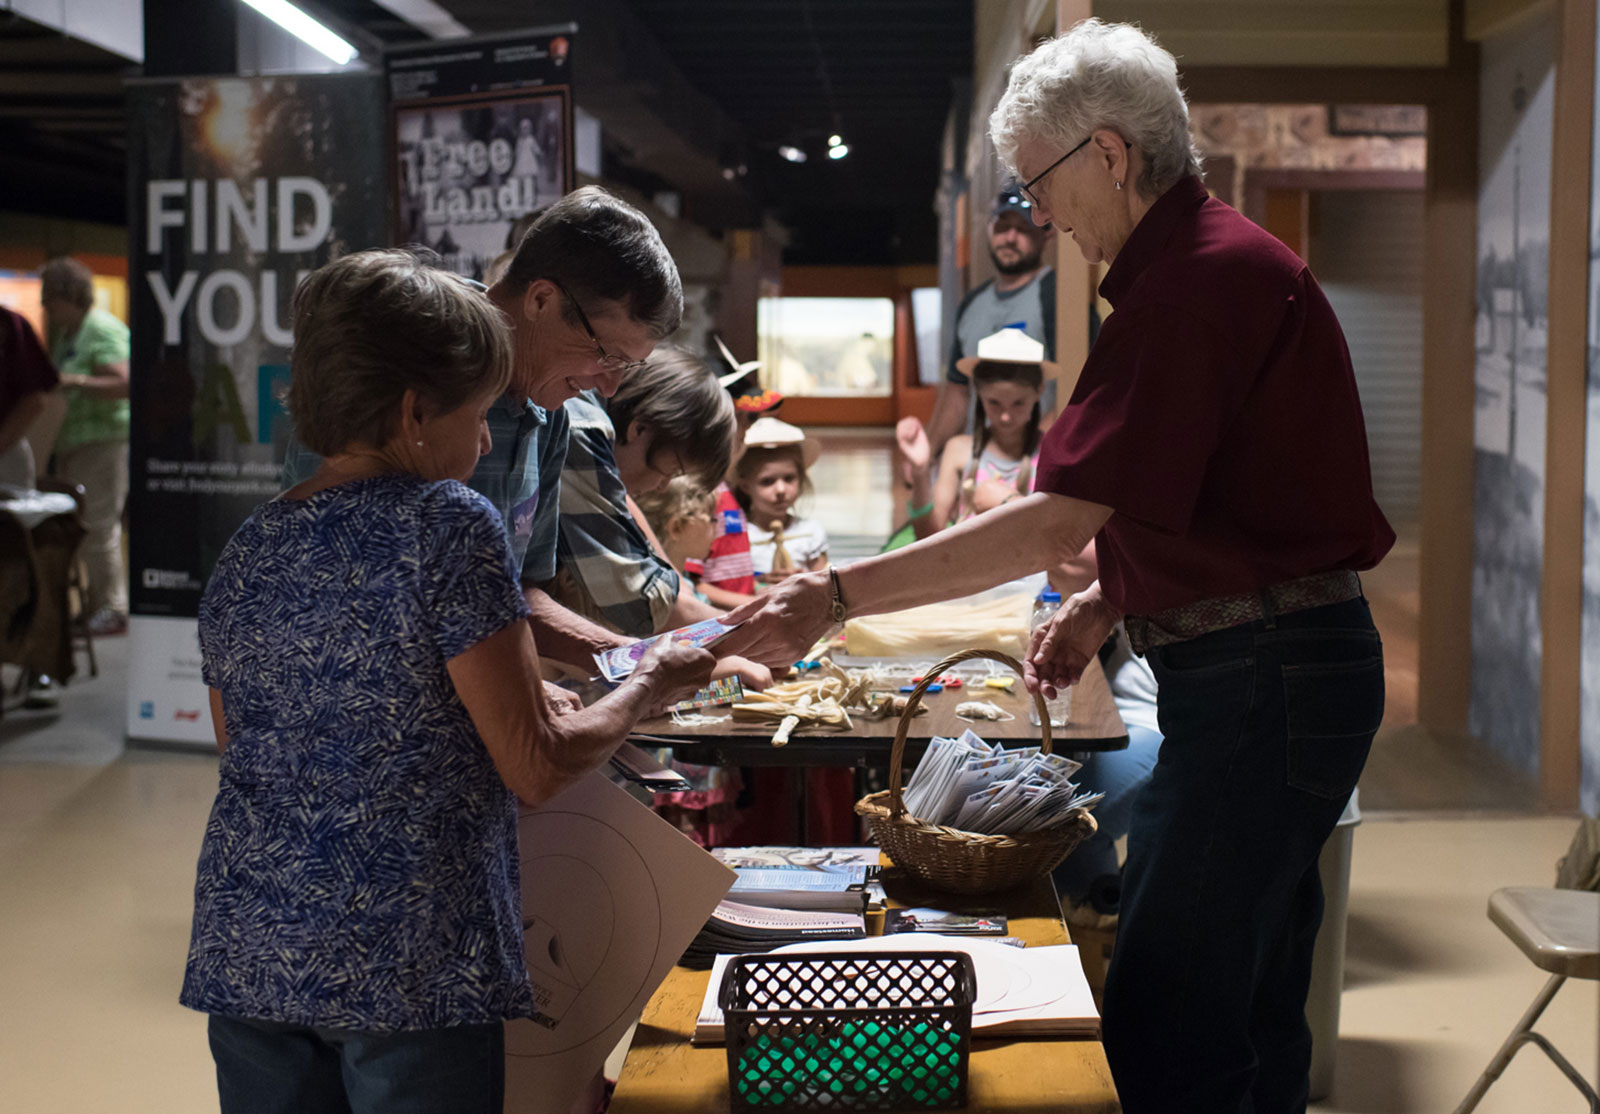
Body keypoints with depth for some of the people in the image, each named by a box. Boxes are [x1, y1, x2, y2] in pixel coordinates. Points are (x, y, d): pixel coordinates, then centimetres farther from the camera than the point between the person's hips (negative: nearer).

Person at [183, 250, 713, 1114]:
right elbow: (537, 768, -12)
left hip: (244, 956, 6)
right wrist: (646, 689, 6)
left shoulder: (245, 552, 8)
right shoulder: (447, 525, -11)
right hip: (410, 969, -6)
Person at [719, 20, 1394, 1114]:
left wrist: (836, 596, -22)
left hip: (1262, 683, -11)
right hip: (1274, 667, 11)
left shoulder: (1206, 276, -19)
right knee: (1251, 1023, 19)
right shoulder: (1212, 260, 16)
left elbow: (1056, 523, -24)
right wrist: (1107, 603, 12)